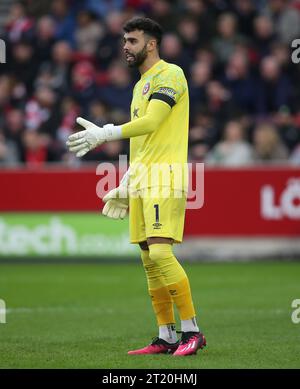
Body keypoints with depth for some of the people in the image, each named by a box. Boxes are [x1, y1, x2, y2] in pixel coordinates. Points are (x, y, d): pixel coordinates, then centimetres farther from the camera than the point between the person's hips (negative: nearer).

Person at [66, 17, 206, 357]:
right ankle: (166, 338, 9)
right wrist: (125, 186, 25)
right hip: (142, 181, 9)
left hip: (165, 177, -9)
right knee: (148, 260, 6)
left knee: (160, 252, -19)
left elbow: (150, 123, -19)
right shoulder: (141, 85, 22)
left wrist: (105, 134, -21)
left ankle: (192, 330, -15)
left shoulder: (169, 75, -6)